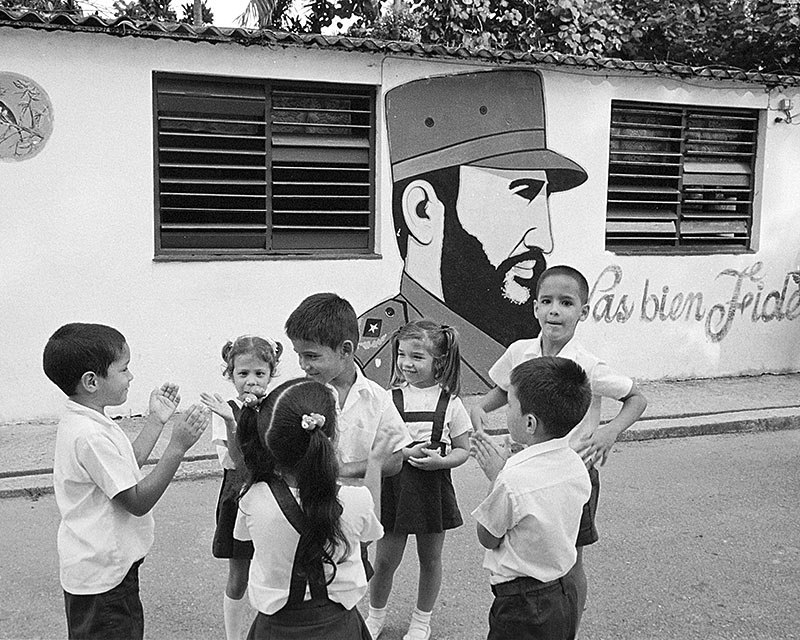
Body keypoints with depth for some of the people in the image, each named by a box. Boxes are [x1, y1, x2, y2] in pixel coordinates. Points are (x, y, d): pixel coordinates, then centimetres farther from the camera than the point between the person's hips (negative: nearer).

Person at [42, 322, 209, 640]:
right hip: (101, 576, -10)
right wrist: (178, 445, -30)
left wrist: (156, 419, 13)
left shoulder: (84, 423, 6)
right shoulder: (91, 436, -28)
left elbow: (128, 463, 17)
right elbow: (138, 501, -25)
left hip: (107, 565, 10)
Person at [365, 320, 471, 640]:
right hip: (394, 485, 0)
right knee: (385, 558, 8)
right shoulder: (389, 398, -4)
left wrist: (439, 461, -18)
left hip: (433, 486, 0)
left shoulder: (450, 403, -4)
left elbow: (462, 450, 1)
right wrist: (407, 453, -20)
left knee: (430, 558, 13)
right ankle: (376, 613, 33)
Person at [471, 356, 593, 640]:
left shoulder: (512, 481, -27)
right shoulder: (576, 465, -5)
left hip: (523, 607, -8)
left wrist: (495, 476, -8)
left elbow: (488, 539, -11)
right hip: (566, 593, 8)